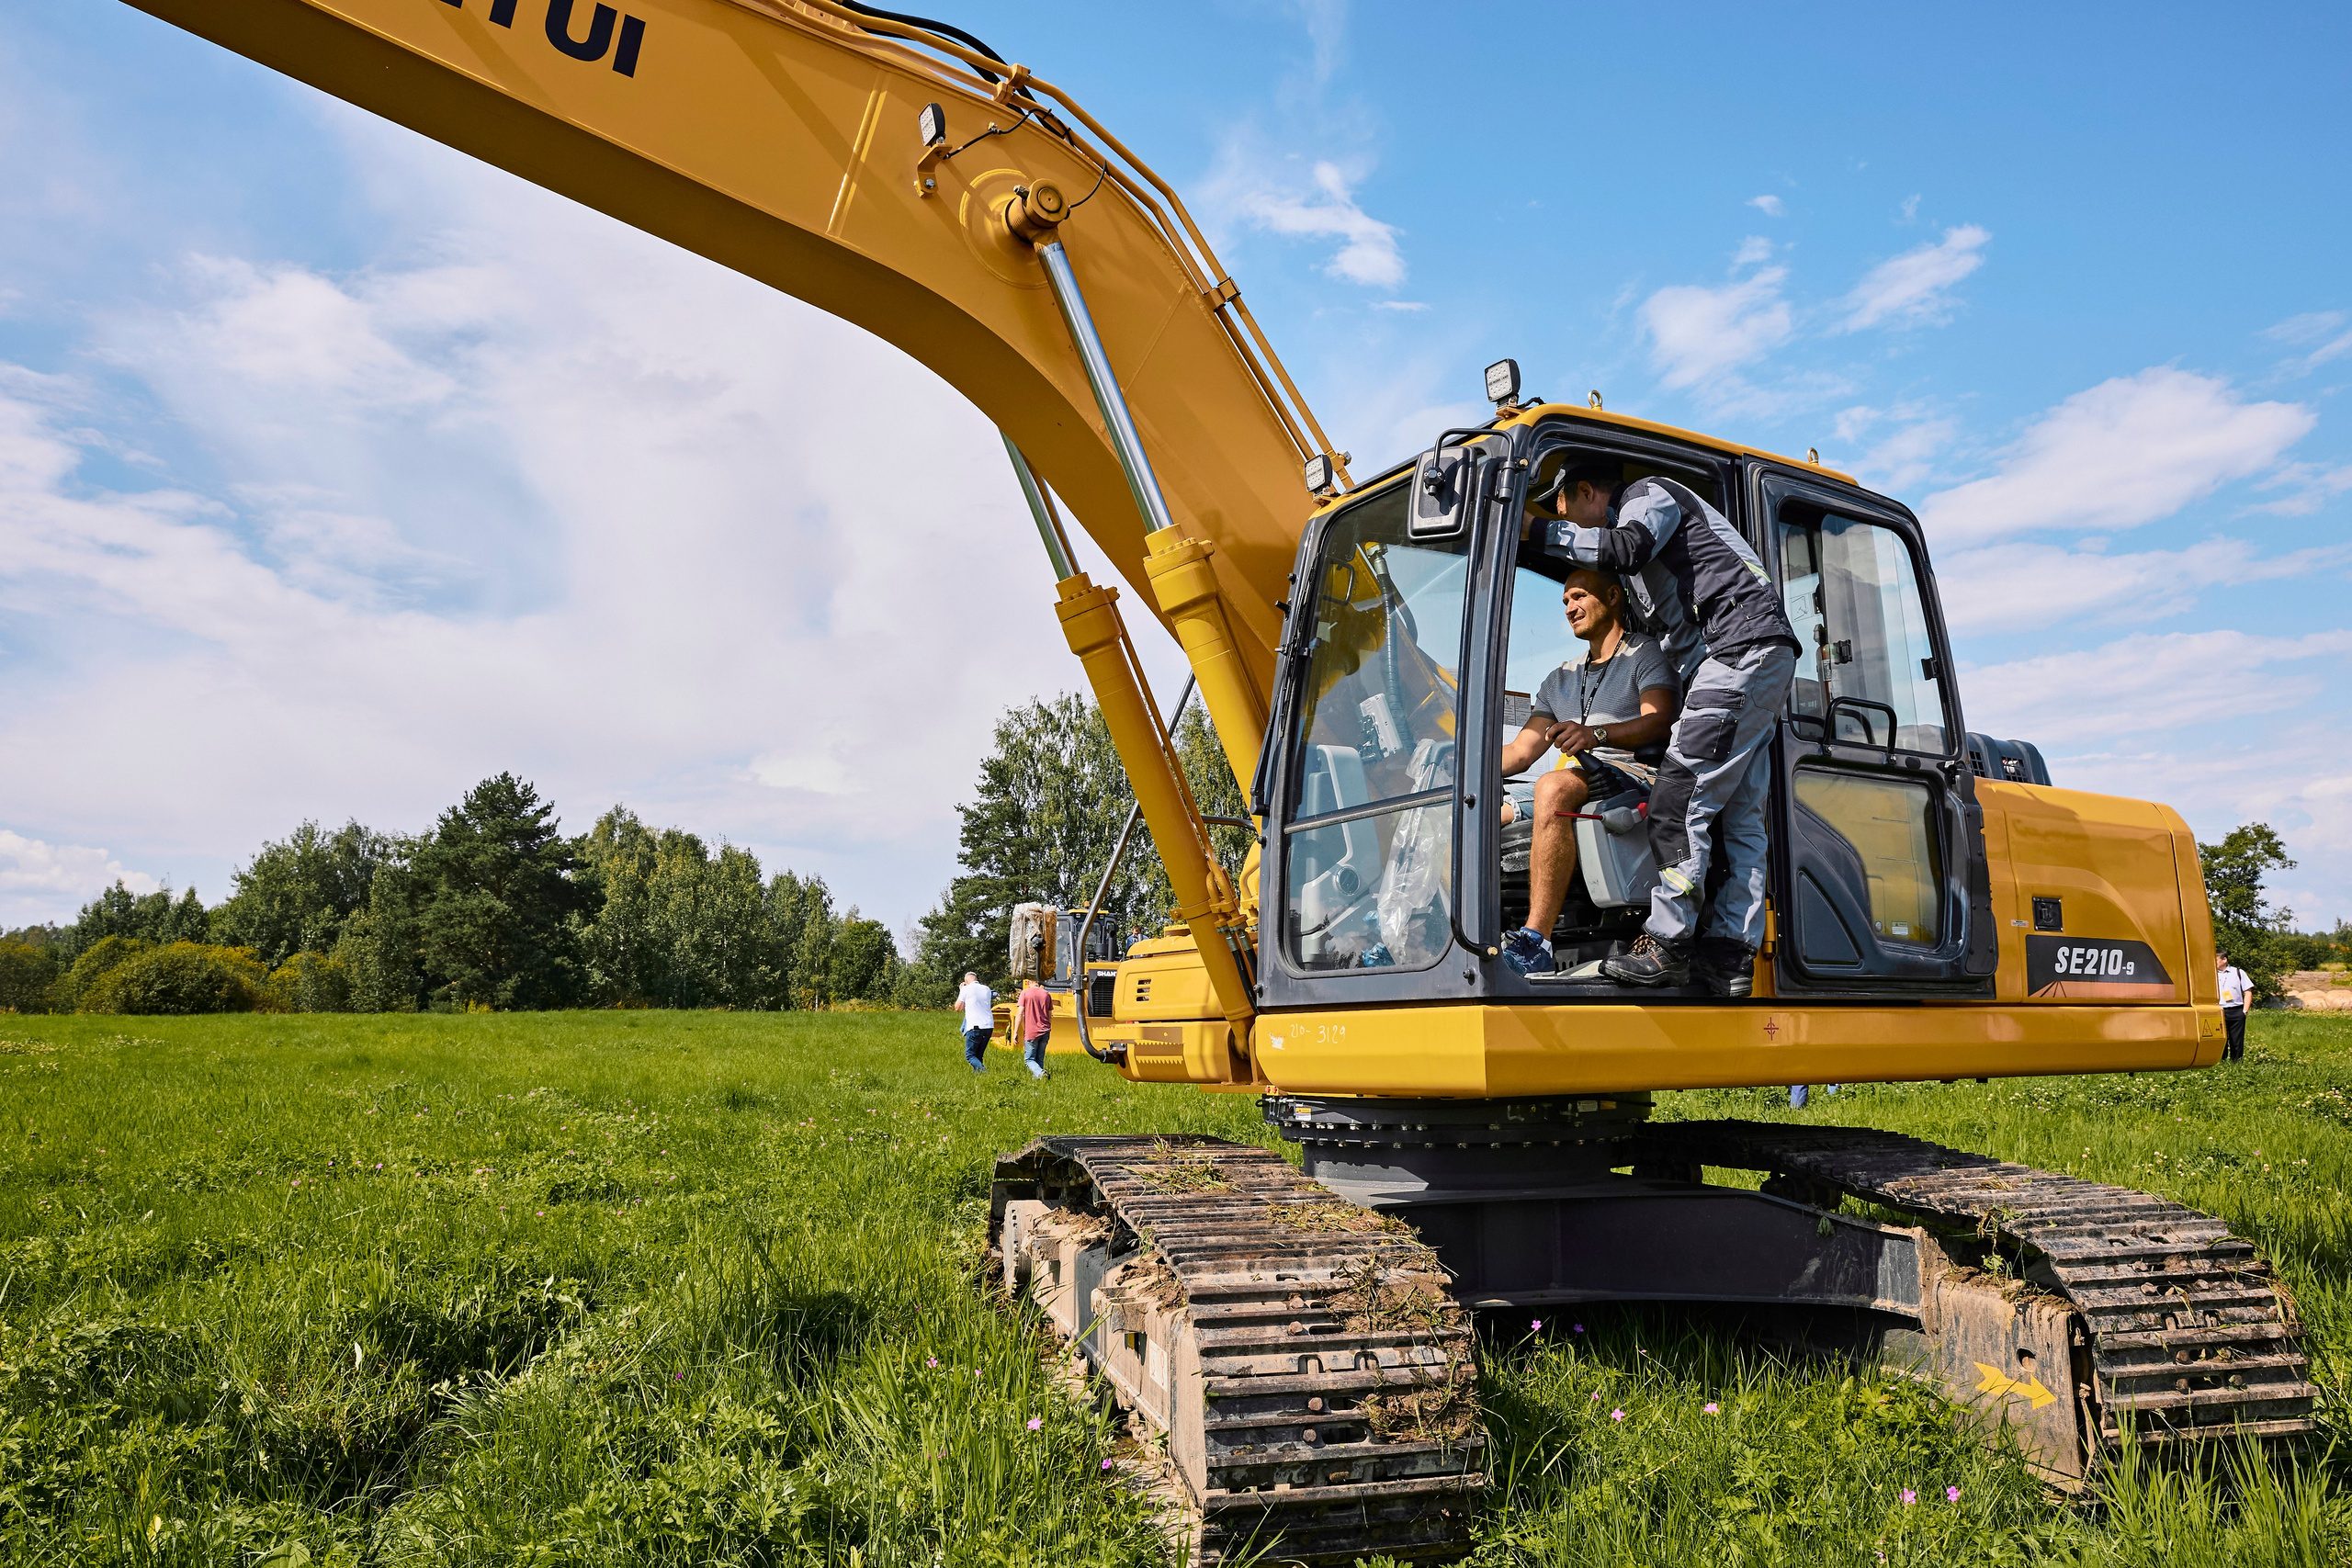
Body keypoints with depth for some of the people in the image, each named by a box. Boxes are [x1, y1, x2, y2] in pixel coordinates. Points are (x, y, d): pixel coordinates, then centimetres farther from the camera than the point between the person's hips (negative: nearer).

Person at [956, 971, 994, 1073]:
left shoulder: (966, 989, -1)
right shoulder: (987, 989, 13)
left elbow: (958, 1007, 9)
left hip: (975, 1026, -5)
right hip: (989, 1026, 5)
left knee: (970, 1055, 1)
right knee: (979, 1055, 16)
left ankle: (983, 1070, -21)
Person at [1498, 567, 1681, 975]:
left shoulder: (1646, 653, 10)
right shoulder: (1561, 679, 29)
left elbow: (1658, 722, -10)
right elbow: (1520, 752, 18)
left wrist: (1596, 733, -29)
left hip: (1640, 777, -7)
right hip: (1586, 781, 7)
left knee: (1554, 787, -37)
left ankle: (1535, 942, -43)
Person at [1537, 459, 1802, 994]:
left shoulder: (1650, 493, 2)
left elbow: (1628, 550, -23)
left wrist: (1547, 532, -13)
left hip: (1745, 647, -10)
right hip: (1767, 657, 10)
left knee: (1681, 795, -13)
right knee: (1739, 814, 5)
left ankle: (1668, 944, -13)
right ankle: (1730, 953, 4)